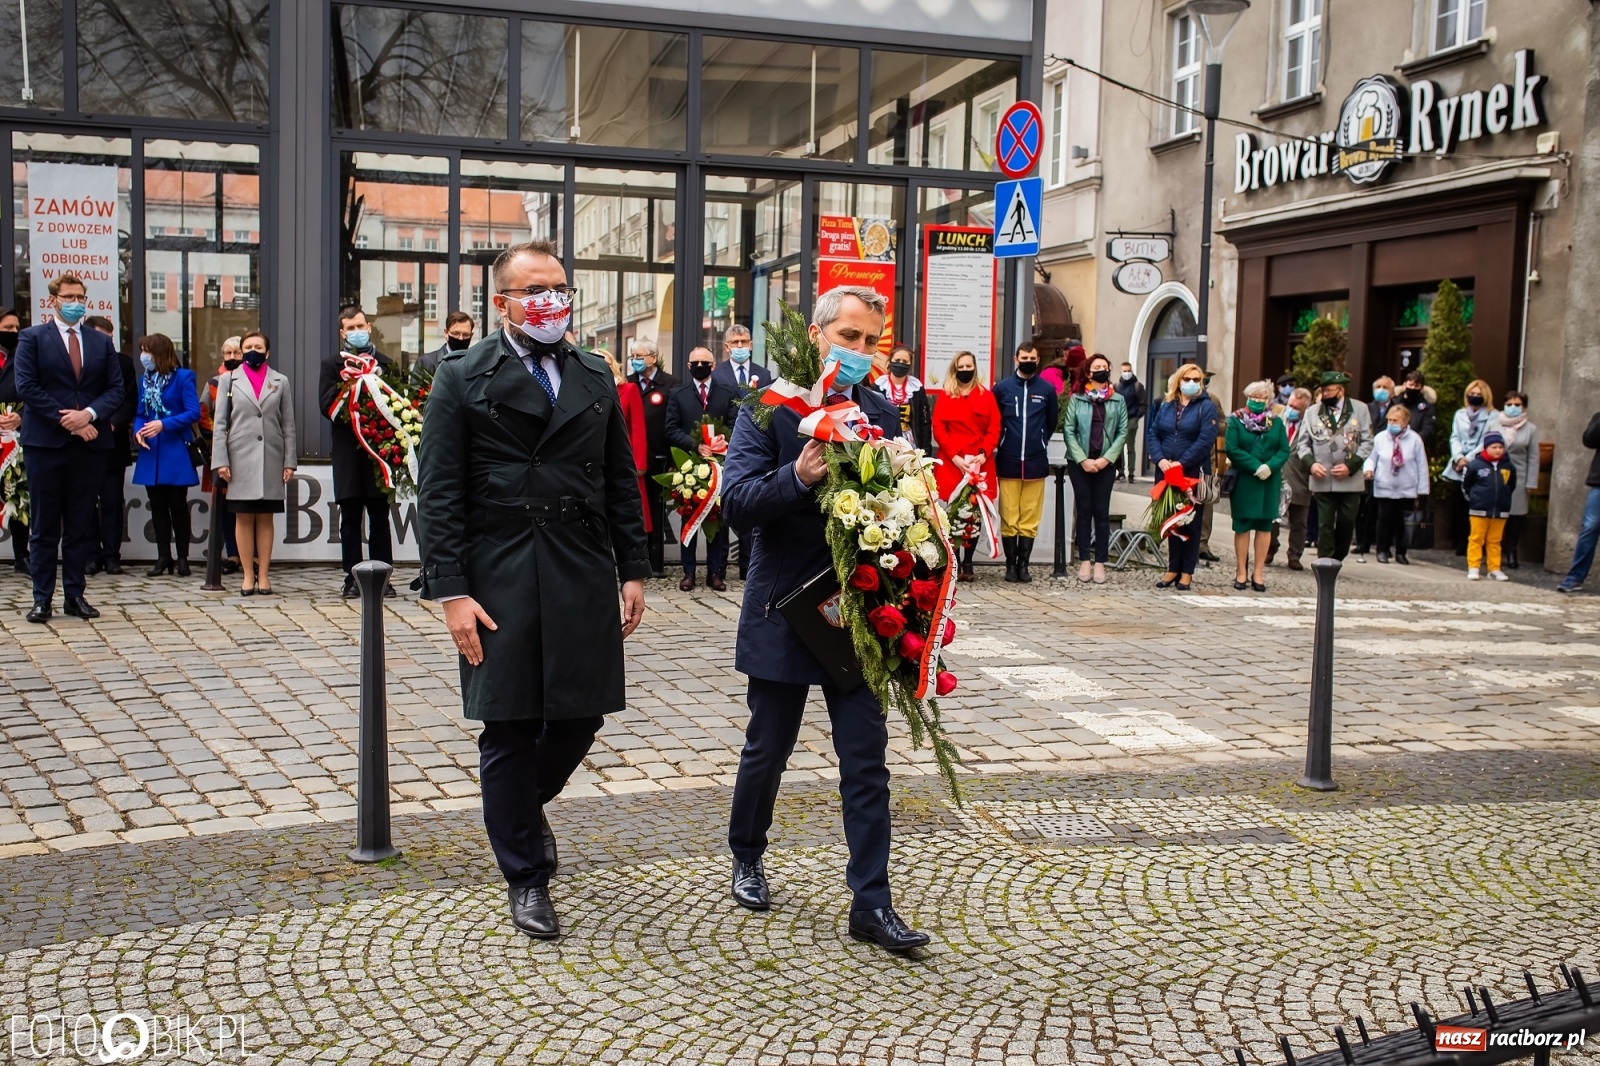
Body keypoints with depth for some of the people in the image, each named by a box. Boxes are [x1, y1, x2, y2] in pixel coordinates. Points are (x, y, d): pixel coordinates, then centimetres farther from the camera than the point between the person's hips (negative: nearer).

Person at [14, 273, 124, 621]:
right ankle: (42, 598, 7)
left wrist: (89, 414, -11)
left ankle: (75, 595, 13)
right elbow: (26, 387, -7)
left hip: (89, 444, 3)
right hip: (45, 444, -3)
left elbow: (115, 388, 8)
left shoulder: (101, 342, 13)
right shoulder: (32, 338, 3)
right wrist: (66, 421, -14)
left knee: (81, 526, 7)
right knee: (44, 527, 2)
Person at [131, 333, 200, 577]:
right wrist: (138, 431, -7)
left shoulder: (183, 377, -6)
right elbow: (140, 414, 14)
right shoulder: (145, 380, 11)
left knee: (177, 505, 1)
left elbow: (194, 413, -14)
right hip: (151, 453, 5)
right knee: (157, 505, 8)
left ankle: (182, 558, 9)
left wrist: (163, 424, -21)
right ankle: (163, 557, 15)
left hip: (176, 453, -5)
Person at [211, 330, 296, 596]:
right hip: (240, 457, 0)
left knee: (265, 517, 4)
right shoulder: (230, 380, 9)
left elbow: (288, 425, 8)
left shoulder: (280, 382, 10)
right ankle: (248, 575, 7)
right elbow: (220, 423, 4)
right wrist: (220, 461, -4)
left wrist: (290, 462, 1)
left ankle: (263, 575, 8)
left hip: (271, 458, 0)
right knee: (243, 517, 1)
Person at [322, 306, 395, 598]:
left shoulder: (384, 363, 8)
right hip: (348, 451, 0)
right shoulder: (332, 363, 7)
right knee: (350, 519, 4)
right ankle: (352, 577, 9)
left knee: (380, 518, 5)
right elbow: (327, 405, -4)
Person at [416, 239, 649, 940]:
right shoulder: (463, 377, 0)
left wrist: (634, 571, 7)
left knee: (581, 715, 8)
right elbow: (439, 495, -5)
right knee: (509, 729, 5)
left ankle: (526, 802, 40)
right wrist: (451, 592, -12)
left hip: (584, 579, 4)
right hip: (498, 584, -3)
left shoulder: (595, 377, 12)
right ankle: (526, 876, 20)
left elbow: (622, 482, 13)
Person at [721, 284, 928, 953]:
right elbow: (736, 501, -15)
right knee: (767, 750, 14)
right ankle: (746, 857, 38)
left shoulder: (881, 414, 6)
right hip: (784, 612, -3)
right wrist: (797, 477, -31)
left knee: (866, 759, 2)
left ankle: (871, 902, 9)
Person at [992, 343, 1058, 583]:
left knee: (1030, 519, 3)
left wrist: (1040, 442, 14)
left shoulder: (1047, 390, 6)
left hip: (1035, 464, 1)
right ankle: (1011, 564, 7)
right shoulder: (1002, 388, 3)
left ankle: (1023, 564, 10)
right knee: (1008, 518, 0)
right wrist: (1000, 445, 8)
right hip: (1008, 463, -1)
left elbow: (1052, 422, 16)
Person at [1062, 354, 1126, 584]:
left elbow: (1122, 432, 2)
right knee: (1084, 511, 4)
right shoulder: (1076, 399, 1)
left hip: (1105, 464, 1)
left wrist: (1106, 458, -9)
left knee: (1101, 512, 2)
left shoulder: (1118, 400, 6)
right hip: (1079, 463, -1)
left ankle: (1100, 562, 6)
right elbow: (1068, 430, -2)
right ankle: (1084, 561, 9)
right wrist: (1082, 459, -11)